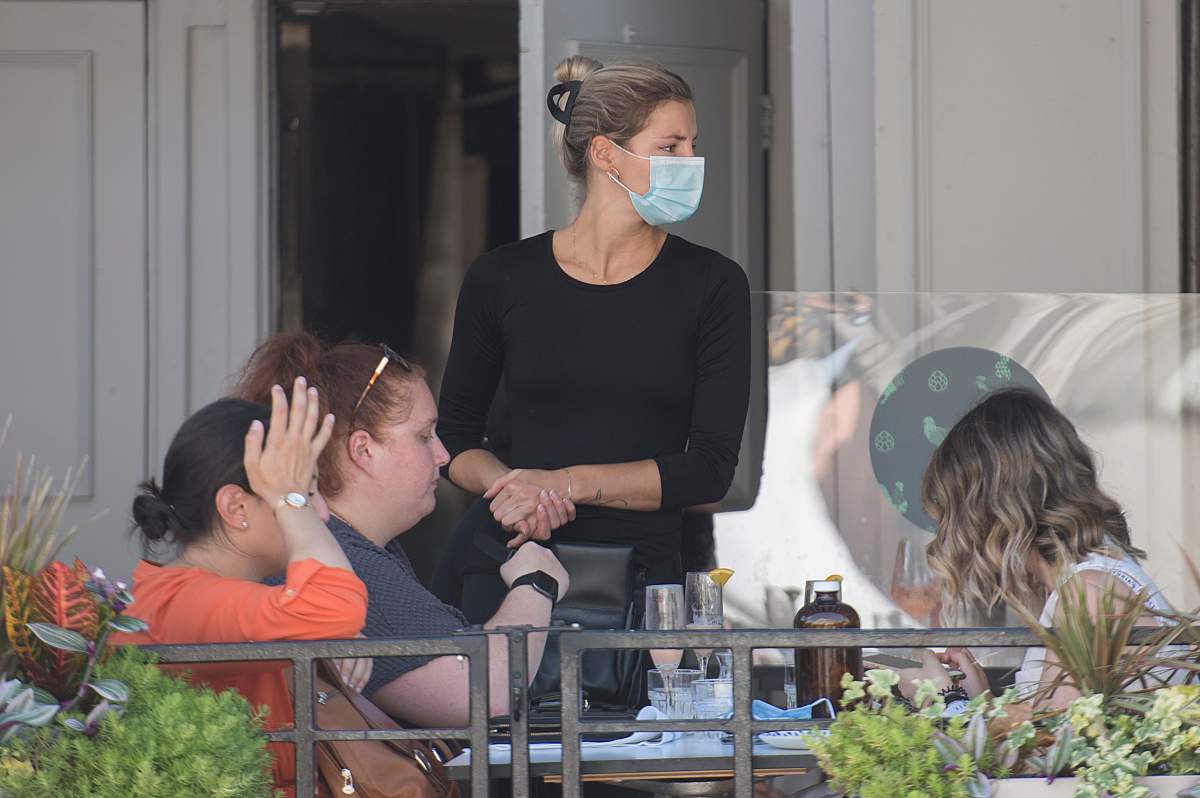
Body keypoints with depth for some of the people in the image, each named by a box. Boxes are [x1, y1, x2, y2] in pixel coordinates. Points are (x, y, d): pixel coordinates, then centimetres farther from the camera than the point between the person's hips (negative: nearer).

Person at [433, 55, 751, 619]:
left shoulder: (711, 285, 2)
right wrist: (510, 487, -9)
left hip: (640, 567, 0)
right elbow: (453, 442, 13)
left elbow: (711, 470, -3)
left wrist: (569, 483, -12)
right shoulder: (501, 280, 4)